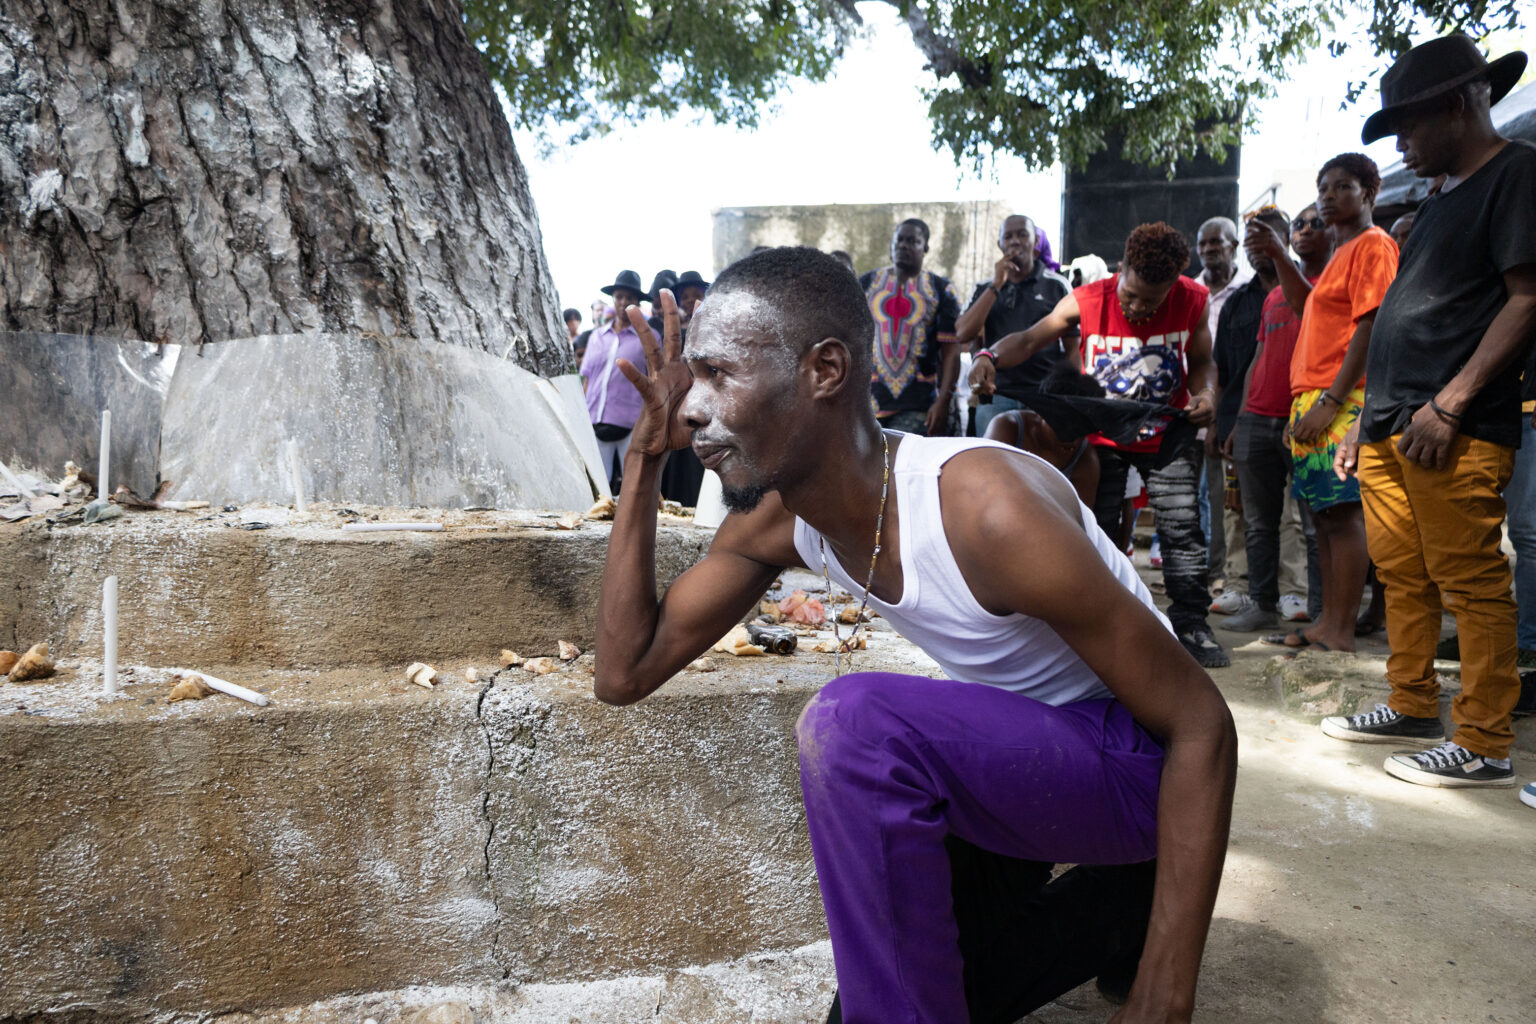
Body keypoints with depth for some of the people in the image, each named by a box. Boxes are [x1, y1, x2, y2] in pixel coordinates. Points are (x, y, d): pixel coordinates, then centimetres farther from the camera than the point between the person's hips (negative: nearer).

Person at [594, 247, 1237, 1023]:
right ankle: (1126, 899, 28)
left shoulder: (984, 509, -32)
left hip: (1138, 762, -7)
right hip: (1006, 754, 8)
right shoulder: (774, 518, -9)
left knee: (853, 721, -32)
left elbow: (1202, 725, -26)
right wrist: (645, 458, -14)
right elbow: (623, 674, -6)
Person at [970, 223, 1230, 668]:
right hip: (1103, 436, 0)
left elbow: (1201, 362, 2)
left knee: (1182, 527, -2)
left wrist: (1205, 395, -20)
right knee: (1097, 530, 4)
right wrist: (990, 357, -40)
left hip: (1167, 436, 1)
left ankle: (1191, 625, 8)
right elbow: (1029, 339, -20)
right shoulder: (1087, 301, -17)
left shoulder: (1191, 302, -12)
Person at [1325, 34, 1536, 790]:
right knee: (1402, 576, 13)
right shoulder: (1442, 201, 24)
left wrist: (1450, 402, -19)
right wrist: (1370, 416, 21)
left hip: (1452, 434, -9)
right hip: (1391, 429, 9)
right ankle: (1413, 709, 24)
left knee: (1470, 585, -5)